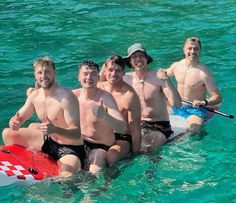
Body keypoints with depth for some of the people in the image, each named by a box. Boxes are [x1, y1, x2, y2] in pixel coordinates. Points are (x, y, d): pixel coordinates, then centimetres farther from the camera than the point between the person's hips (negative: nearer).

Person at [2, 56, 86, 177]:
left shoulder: (66, 97, -24)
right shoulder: (34, 96, -1)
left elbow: (77, 134, -28)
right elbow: (18, 118, 8)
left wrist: (55, 129, -47)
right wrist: (14, 123, -19)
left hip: (70, 149, -7)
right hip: (48, 141, 7)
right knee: (7, 133, 8)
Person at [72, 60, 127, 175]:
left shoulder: (105, 98, -17)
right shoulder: (74, 95, -5)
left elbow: (122, 129, -27)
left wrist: (104, 115, -45)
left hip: (101, 147, -5)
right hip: (79, 143, 5)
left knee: (94, 174, -26)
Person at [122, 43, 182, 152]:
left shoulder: (158, 77, -9)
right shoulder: (127, 78, 2)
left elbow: (177, 104, -18)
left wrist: (166, 80, -27)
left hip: (159, 127, -3)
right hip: (136, 125, 3)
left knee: (144, 148, -29)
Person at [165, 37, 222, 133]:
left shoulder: (203, 72, -16)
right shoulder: (176, 66, 1)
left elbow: (218, 97, -15)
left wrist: (204, 102, -33)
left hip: (195, 110, -7)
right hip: (176, 107, 7)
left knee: (194, 129, -35)